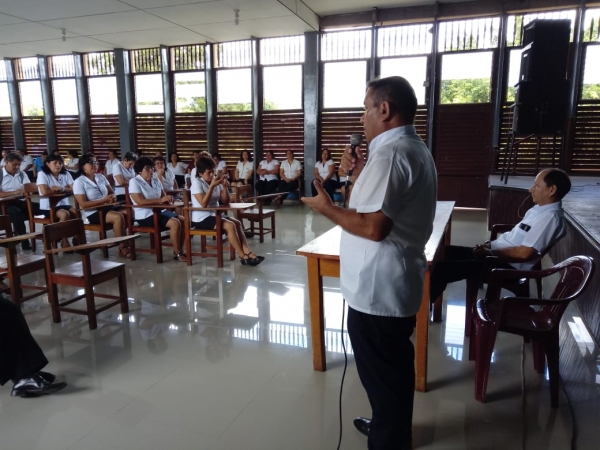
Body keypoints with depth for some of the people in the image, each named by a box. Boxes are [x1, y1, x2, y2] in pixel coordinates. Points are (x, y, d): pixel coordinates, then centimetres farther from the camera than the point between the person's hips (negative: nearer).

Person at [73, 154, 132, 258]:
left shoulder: (101, 177, 10)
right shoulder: (79, 182, -7)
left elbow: (111, 192, 16)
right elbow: (83, 204, -14)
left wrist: (113, 197, -10)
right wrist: (103, 200, -21)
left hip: (107, 207, 6)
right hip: (93, 213, -6)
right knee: (118, 217, -30)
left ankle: (126, 241, -8)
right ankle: (122, 247, -18)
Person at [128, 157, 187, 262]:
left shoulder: (155, 181, 11)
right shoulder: (134, 182, -10)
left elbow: (163, 197, 14)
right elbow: (140, 201, -22)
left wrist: (168, 199, -13)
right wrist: (160, 200, -25)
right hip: (145, 215, -8)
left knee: (183, 220, -8)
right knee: (175, 223, -24)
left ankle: (180, 250, 0)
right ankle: (177, 253, -13)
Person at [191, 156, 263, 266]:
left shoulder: (216, 181, 5)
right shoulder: (196, 182, -12)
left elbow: (225, 202, 4)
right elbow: (204, 204, -24)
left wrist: (225, 187, -12)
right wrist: (212, 186, -25)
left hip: (214, 214, 7)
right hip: (201, 219, -7)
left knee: (237, 223, -12)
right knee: (230, 225, -24)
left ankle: (247, 252, -19)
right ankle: (242, 256, -18)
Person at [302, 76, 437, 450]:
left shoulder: (390, 154, -22)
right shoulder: (414, 149, 12)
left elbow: (373, 226, -29)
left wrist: (327, 208, -15)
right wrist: (361, 172, 8)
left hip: (378, 287, -11)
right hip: (396, 281, 11)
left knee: (381, 373, 9)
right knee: (392, 366, 26)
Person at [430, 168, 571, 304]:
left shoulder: (550, 218, -17)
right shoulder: (539, 209, 13)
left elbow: (525, 253, -24)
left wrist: (490, 252, -13)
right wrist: (491, 244, 5)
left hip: (508, 266, -10)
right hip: (499, 254, 10)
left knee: (441, 268, -20)